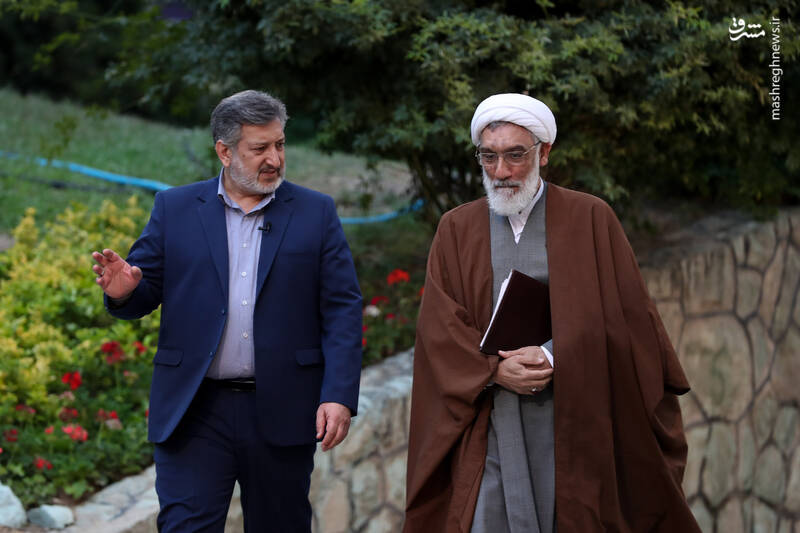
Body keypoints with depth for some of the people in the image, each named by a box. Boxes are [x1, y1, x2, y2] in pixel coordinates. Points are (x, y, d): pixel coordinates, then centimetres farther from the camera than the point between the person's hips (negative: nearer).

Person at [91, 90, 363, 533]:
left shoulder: (316, 213, 5)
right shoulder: (175, 209, 6)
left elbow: (342, 310, 1)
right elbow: (146, 292, 7)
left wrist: (339, 396, -10)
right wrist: (124, 291, -18)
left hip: (282, 413, 1)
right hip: (193, 412, 0)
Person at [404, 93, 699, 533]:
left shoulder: (590, 220, 4)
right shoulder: (456, 230, 9)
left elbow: (623, 317, -2)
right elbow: (439, 328, 2)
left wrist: (553, 358, -13)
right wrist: (494, 370, -14)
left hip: (572, 418, -1)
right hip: (489, 425, 1)